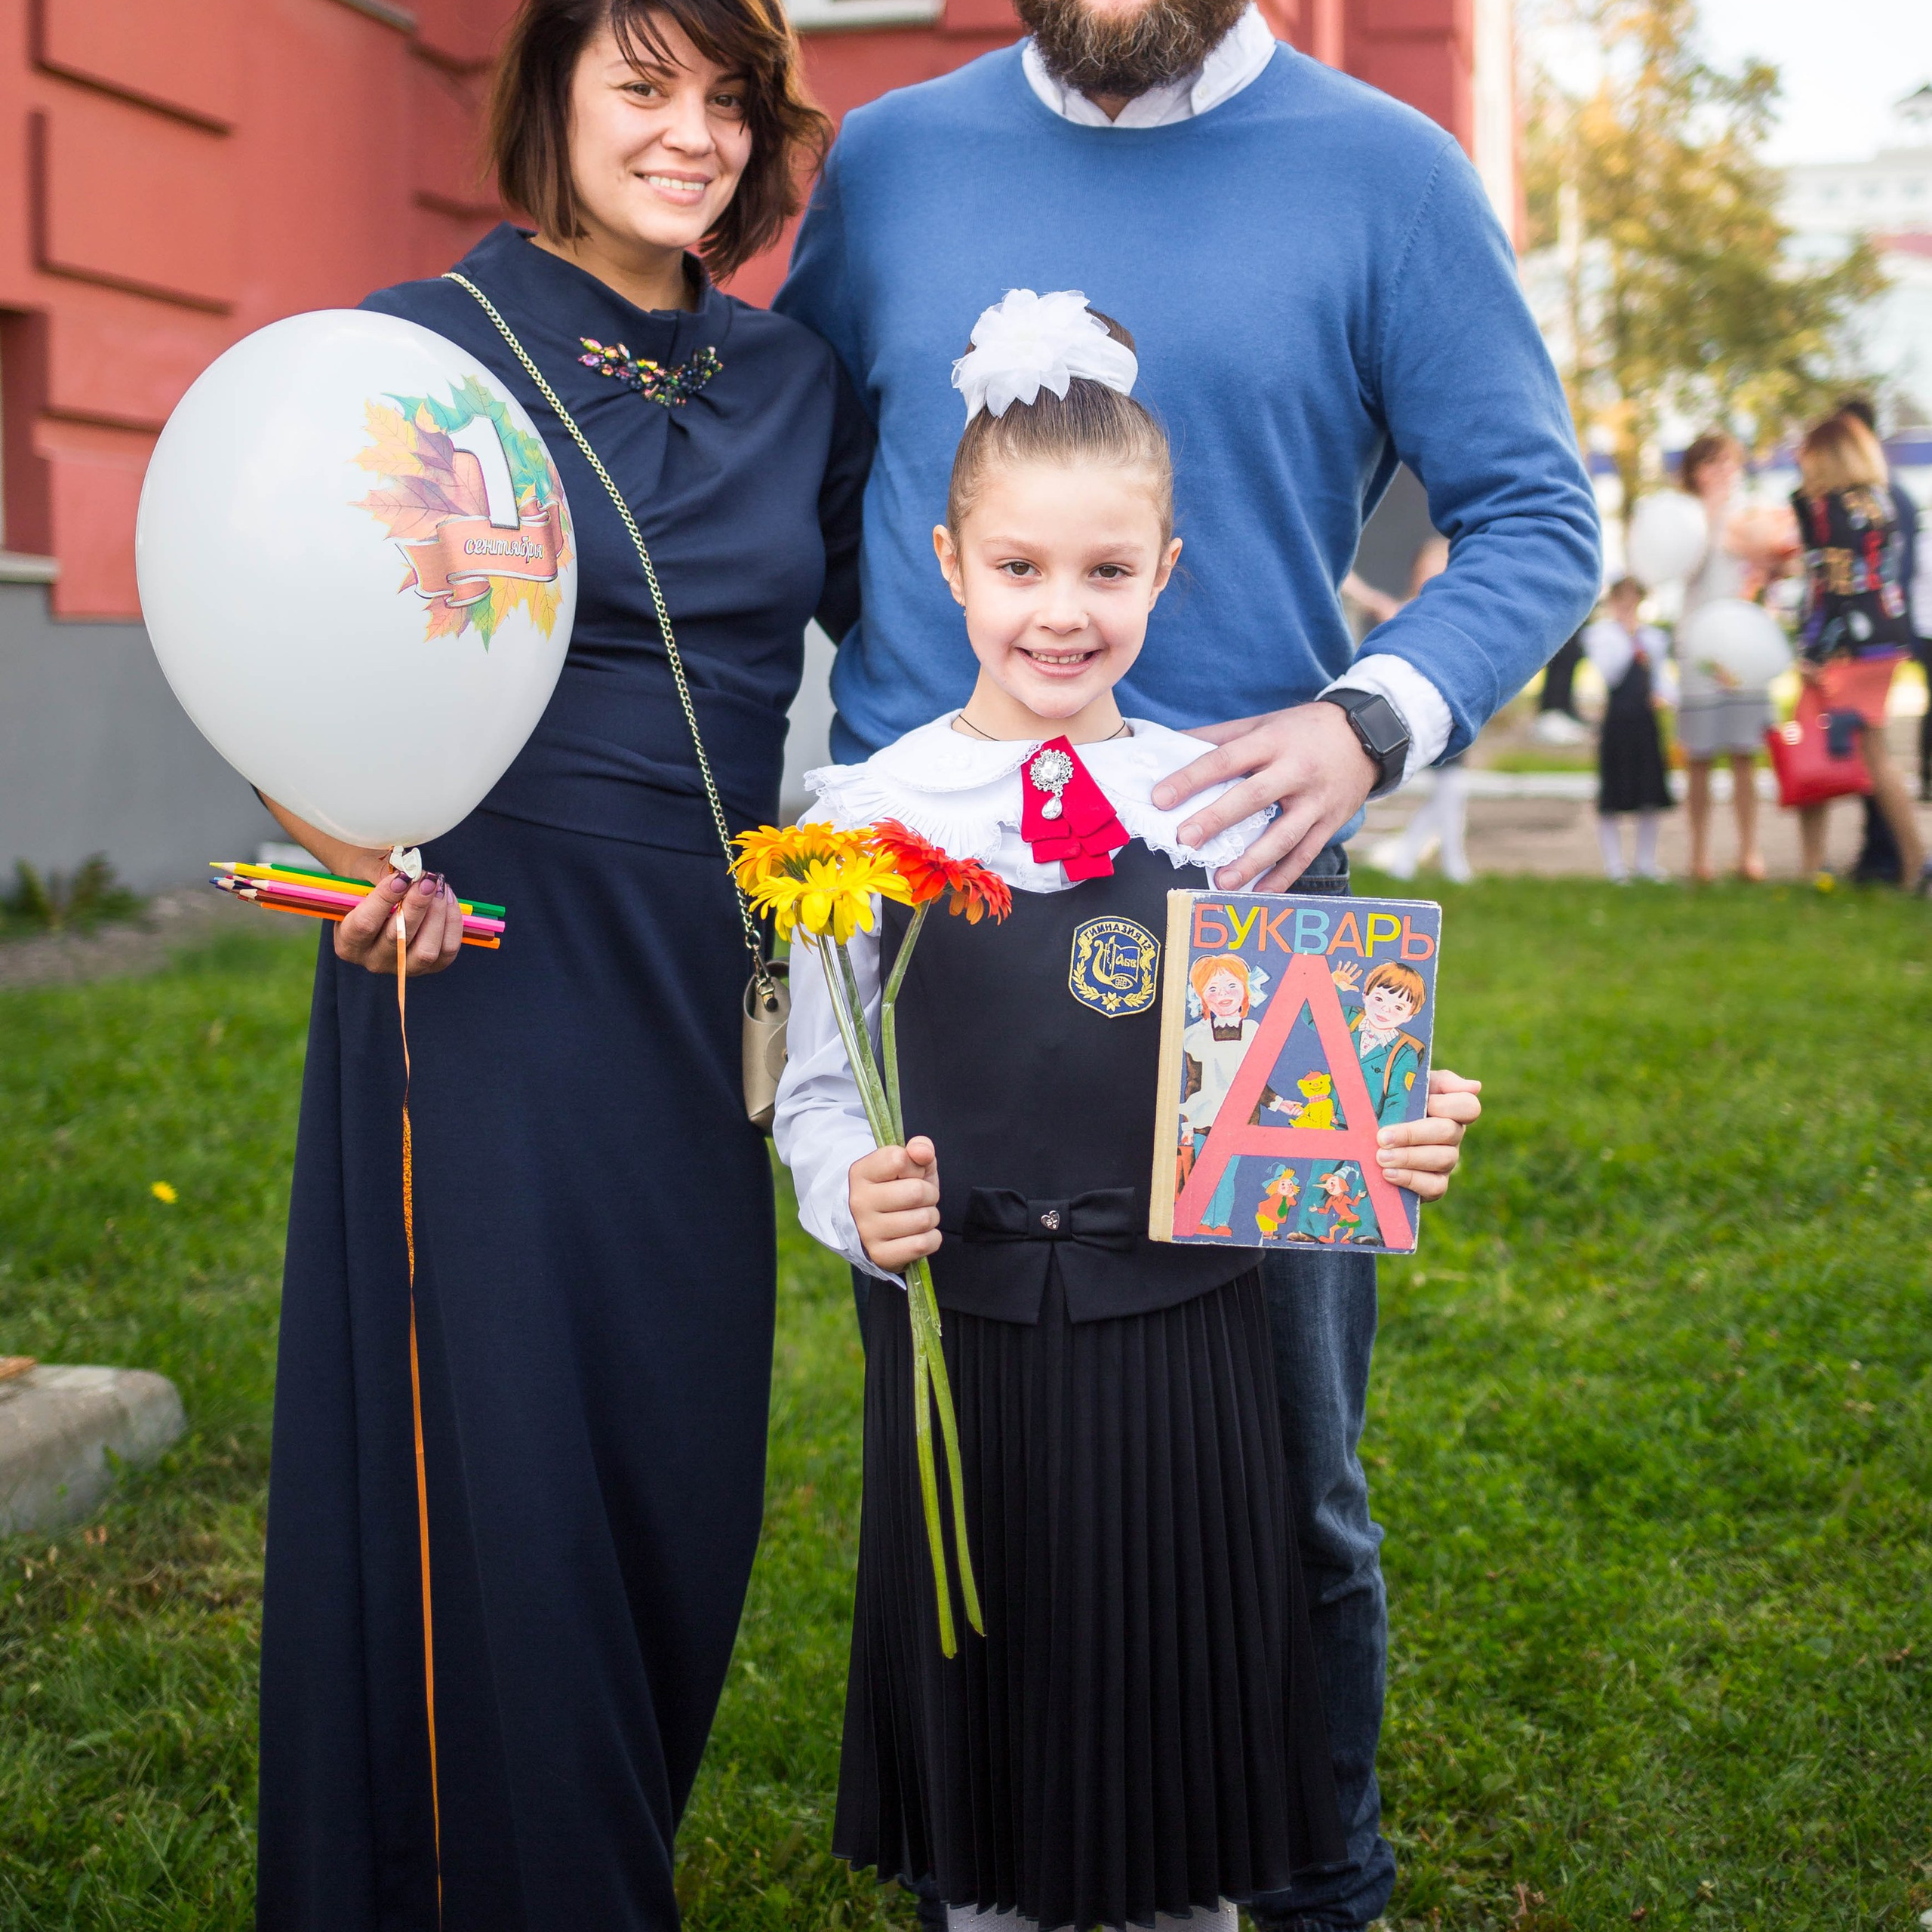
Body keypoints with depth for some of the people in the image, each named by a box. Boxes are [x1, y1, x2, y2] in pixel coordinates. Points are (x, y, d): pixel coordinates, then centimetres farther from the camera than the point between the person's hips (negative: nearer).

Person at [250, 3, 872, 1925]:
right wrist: (364, 857, -23)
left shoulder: (790, 378, 10)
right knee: (493, 1457, -1)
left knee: (679, 1458, 10)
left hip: (702, 976, 5)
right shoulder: (423, 343, -4)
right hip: (485, 967, -5)